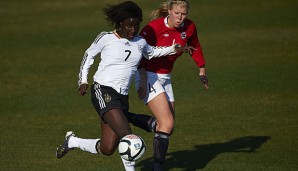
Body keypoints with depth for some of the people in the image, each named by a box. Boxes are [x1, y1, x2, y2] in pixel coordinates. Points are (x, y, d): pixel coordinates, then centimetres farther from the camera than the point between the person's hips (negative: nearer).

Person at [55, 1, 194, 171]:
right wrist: (83, 81, 5)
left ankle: (72, 141, 25)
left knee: (107, 149, 2)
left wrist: (173, 49, 25)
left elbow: (151, 52, 36)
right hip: (103, 92, -6)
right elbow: (89, 55, 12)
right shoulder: (106, 38, -2)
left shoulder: (140, 43, 13)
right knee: (127, 135, -25)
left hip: (122, 97, 6)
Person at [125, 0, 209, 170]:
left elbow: (195, 47, 16)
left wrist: (202, 71, 23)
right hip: (149, 76, -7)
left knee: (165, 126, 10)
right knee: (167, 124, -17)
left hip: (165, 78, 7)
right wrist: (143, 80, -26)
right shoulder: (155, 27, -21)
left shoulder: (189, 27, -3)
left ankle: (126, 117, 20)